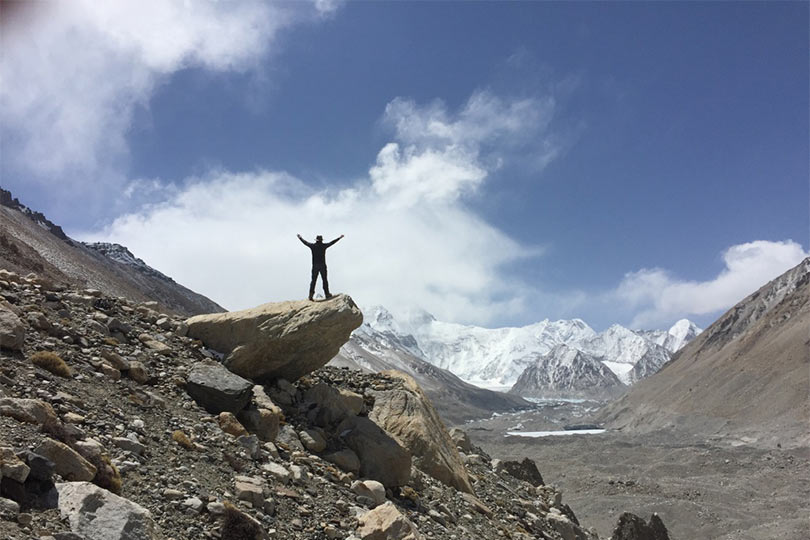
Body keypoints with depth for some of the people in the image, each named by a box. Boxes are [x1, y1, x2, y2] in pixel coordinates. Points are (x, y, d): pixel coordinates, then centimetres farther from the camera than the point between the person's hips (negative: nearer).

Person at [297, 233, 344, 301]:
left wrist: (300, 237, 34)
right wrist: (339, 237, 19)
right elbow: (332, 242, 6)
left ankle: (311, 293, -3)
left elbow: (305, 242, 15)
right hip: (323, 266, -2)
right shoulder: (324, 246, -4)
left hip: (315, 266, 2)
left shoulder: (312, 246, 1)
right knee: (324, 280, 2)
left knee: (313, 280, 4)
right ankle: (327, 294, 1)